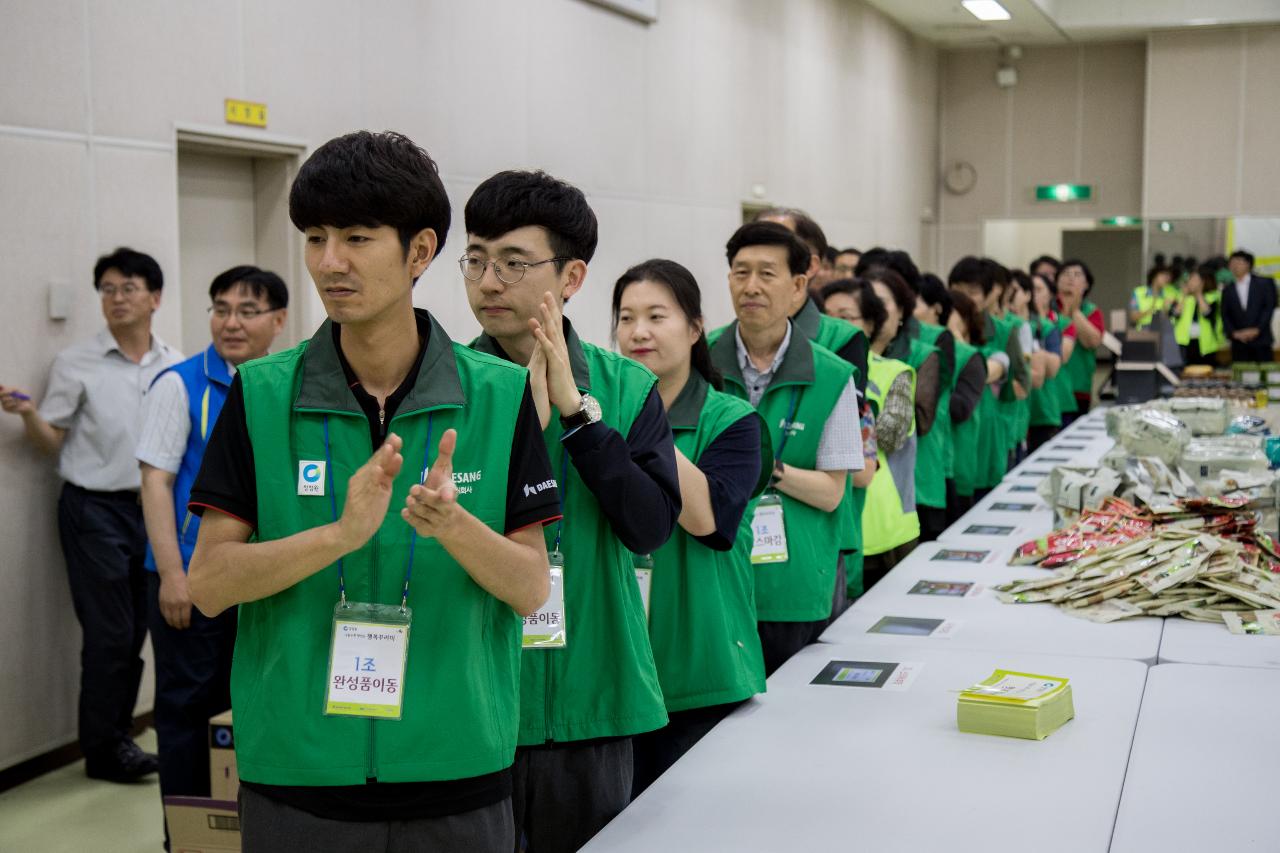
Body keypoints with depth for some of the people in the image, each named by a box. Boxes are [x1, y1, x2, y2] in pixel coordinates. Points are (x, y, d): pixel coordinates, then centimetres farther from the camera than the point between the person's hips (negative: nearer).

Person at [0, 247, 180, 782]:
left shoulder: (175, 367, 6)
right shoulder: (76, 364, -4)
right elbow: (51, 442, -2)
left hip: (153, 507, 4)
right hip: (95, 510, -4)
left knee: (135, 632, 9)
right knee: (109, 633, -4)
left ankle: (118, 736, 22)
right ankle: (103, 750, 7)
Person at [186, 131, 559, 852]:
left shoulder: (501, 396, -3)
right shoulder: (261, 395, -2)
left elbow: (532, 589, -4)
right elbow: (208, 584, -7)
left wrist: (452, 523, -23)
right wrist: (341, 532, -22)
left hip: (457, 771, 0)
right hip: (295, 776, 0)